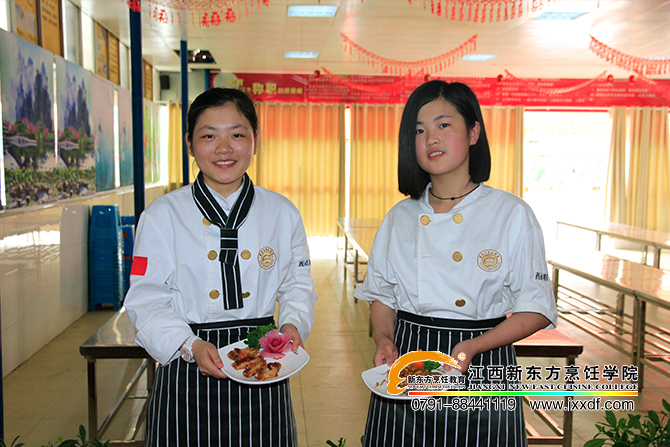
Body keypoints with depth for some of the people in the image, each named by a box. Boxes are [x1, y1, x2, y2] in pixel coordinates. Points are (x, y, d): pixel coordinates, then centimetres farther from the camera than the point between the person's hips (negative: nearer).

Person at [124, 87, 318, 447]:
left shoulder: (283, 214, 2)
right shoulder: (162, 215, -4)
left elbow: (297, 284, 10)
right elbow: (147, 301, -4)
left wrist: (293, 324, -9)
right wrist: (191, 346, -18)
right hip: (187, 376, -1)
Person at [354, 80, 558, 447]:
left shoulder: (513, 214, -7)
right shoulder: (400, 217, 2)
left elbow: (536, 308, -6)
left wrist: (472, 348, -18)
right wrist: (385, 341, -7)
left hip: (481, 375, -2)